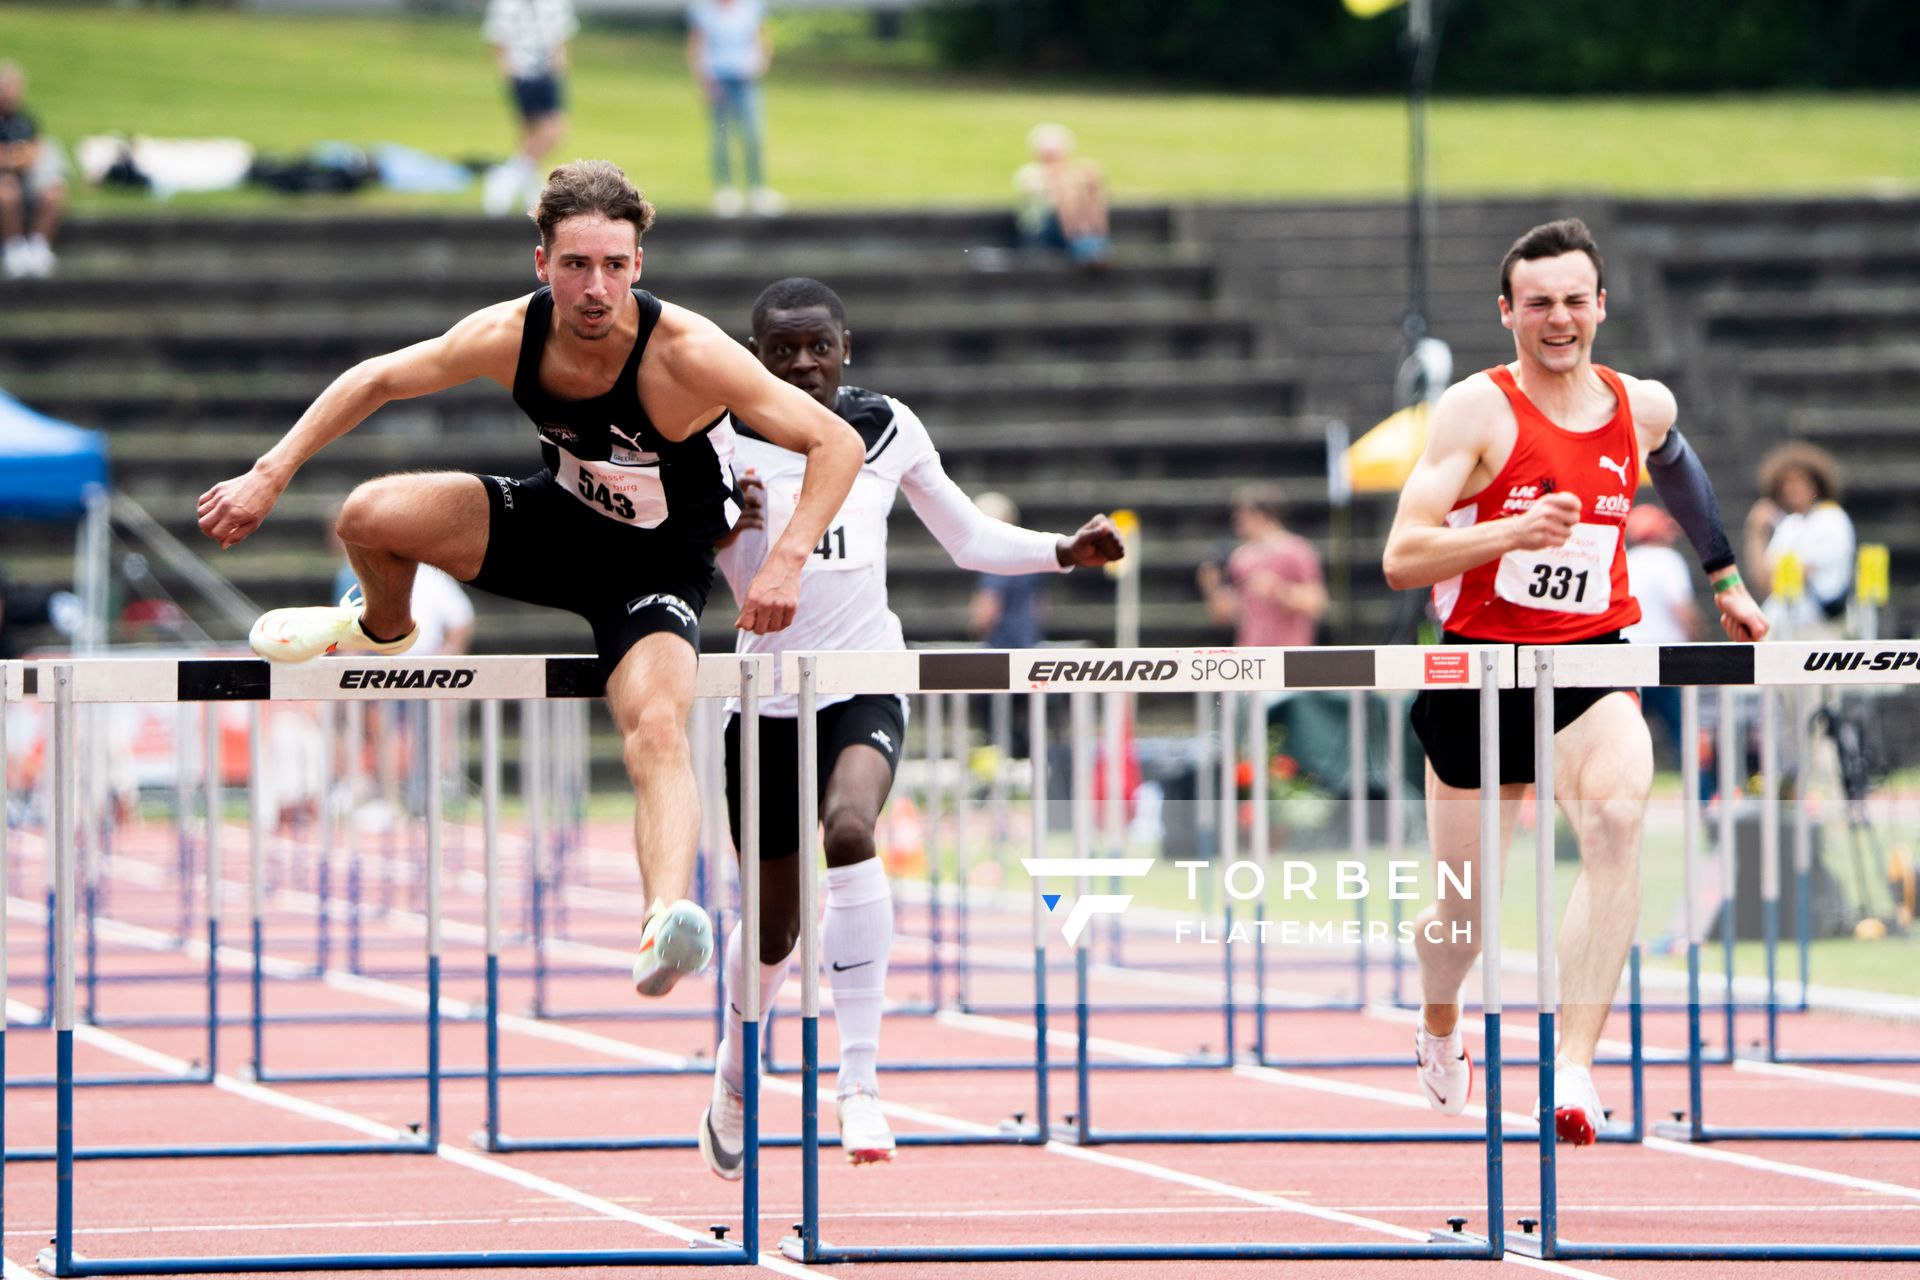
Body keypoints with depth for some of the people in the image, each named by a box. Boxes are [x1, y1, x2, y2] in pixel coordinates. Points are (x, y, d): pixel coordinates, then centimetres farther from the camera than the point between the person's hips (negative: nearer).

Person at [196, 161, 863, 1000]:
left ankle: (666, 924, -49)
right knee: (371, 516, -14)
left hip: (656, 566, -4)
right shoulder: (509, 335, -20)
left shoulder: (688, 355, -32)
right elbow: (378, 379, -3)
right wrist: (272, 475, -8)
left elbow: (836, 443, -27)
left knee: (657, 729, -31)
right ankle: (383, 630, 23)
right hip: (558, 520, 4)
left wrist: (786, 561, -40)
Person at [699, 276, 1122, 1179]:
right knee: (774, 925, 8)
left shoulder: (886, 430, 4)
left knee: (849, 831, -32)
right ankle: (734, 1076, 41)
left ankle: (859, 1081, -31)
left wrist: (1067, 551, 0)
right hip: (767, 693, 0)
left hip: (866, 688, 0)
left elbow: (969, 538, 15)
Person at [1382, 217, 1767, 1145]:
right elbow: (1401, 560, -18)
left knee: (1617, 814, -31)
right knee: (1465, 916, 9)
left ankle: (1573, 1069, -34)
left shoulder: (1643, 406, 4)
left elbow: (1674, 464, 30)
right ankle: (1439, 1026, 47)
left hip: (1592, 665, 2)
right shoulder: (1477, 410, -11)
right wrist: (1514, 531, -33)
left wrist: (1726, 581, 39)